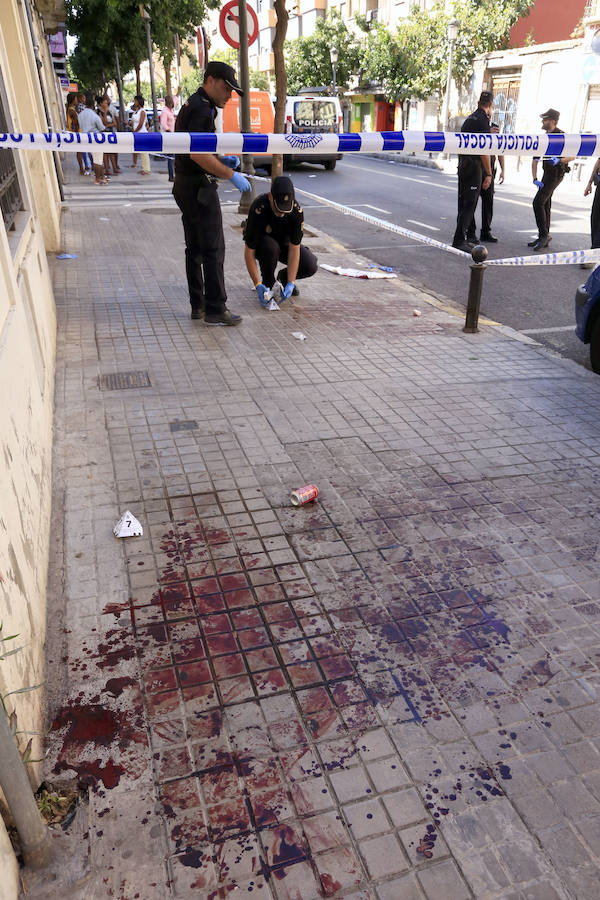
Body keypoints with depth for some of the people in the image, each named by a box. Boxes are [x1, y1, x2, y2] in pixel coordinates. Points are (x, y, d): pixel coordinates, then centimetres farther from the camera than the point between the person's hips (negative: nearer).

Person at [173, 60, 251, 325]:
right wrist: (231, 175, -20)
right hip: (199, 187, -11)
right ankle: (215, 309, -5)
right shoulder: (202, 109, -14)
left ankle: (198, 305, 18)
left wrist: (222, 160, 12)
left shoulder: (192, 105, 20)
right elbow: (198, 154, -25)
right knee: (213, 249, -8)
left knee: (195, 248, 12)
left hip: (186, 186, 11)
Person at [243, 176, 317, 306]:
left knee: (310, 266, -22)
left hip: (284, 241, 2)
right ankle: (268, 283, -12)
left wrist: (290, 283, -32)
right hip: (261, 242, -2)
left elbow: (294, 248, -25)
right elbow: (249, 251, -31)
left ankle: (284, 277, 9)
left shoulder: (297, 211, -27)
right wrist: (258, 285, -37)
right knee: (270, 247, -39)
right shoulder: (258, 210, -34)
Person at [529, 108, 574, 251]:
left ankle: (544, 235, -15)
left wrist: (559, 160, -29)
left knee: (538, 202, -18)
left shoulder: (561, 136, -11)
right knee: (545, 205, 10)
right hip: (547, 174, 9)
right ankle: (544, 238, 17)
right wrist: (535, 179, -2)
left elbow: (572, 156, -10)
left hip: (556, 174, -9)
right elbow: (535, 160, 9)